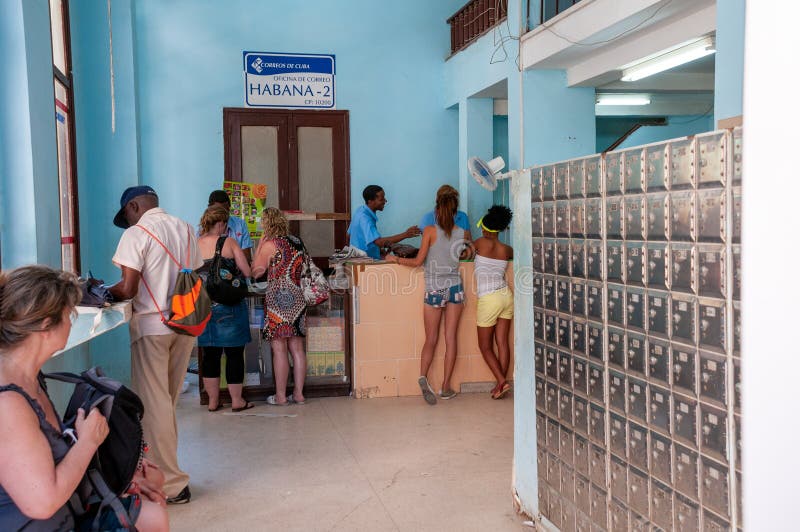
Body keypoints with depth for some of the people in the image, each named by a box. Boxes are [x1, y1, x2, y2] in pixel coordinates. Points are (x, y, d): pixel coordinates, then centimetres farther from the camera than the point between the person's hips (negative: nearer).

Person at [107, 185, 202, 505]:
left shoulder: (136, 233, -8)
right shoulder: (185, 229, 10)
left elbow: (129, 288, -13)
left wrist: (108, 291, 6)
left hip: (152, 325, -6)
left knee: (153, 406, 1)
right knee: (167, 403, 16)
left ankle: (172, 485, 4)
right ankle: (164, 469, 25)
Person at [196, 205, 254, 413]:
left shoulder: (194, 245, 0)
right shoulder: (228, 243, -8)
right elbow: (248, 272, -8)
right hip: (230, 307, -4)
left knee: (210, 354, 12)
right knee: (234, 353, 6)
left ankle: (213, 401, 19)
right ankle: (236, 400, 13)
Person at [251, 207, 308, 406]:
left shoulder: (270, 244, -10)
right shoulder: (298, 242, 10)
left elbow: (256, 272, -6)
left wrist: (259, 246, -1)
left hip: (278, 299, -6)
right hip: (297, 298, 7)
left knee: (279, 348, -1)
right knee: (297, 348, 8)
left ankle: (280, 396, 4)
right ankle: (298, 393, 13)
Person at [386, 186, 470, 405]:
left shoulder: (430, 231, -10)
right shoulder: (462, 234, 0)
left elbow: (418, 261, -9)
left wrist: (396, 259, 4)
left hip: (434, 290, -2)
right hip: (455, 288, 2)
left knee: (431, 340, 7)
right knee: (451, 339, 6)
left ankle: (423, 377, -14)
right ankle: (446, 387, 10)